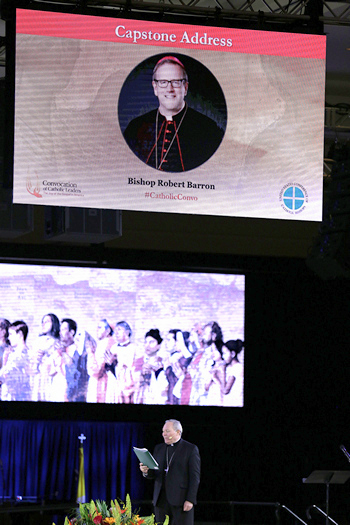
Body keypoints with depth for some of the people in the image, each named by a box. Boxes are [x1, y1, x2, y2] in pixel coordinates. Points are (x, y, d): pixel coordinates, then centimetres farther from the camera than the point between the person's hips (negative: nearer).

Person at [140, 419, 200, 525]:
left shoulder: (191, 449, 0)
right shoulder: (159, 448, 16)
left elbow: (195, 477, -5)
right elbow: (154, 474, 18)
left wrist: (190, 500, -13)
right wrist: (146, 471, -7)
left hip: (181, 500, -5)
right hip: (161, 500, 5)